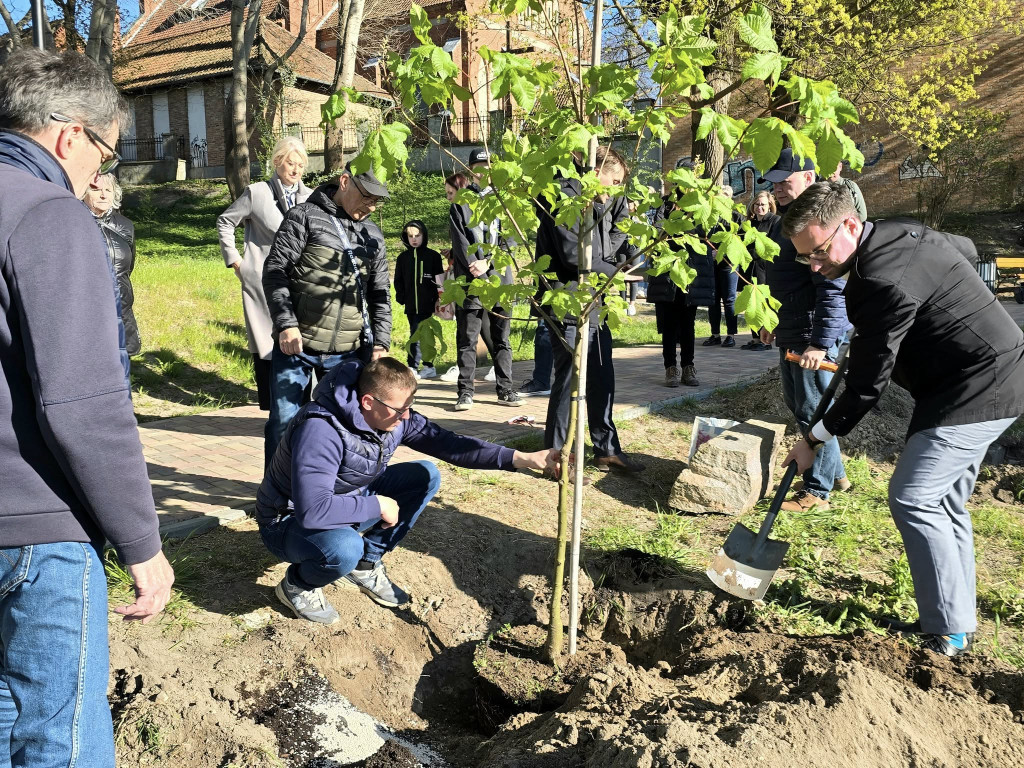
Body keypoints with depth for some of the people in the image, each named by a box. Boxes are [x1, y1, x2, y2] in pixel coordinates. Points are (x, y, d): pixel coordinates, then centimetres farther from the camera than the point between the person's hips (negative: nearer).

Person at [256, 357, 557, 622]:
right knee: (345, 548, -40)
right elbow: (312, 510, -42)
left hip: (350, 502, 7)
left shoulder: (394, 416, -13)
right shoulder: (321, 430, -35)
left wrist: (522, 458, -23)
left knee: (425, 476, -6)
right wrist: (378, 506, -30)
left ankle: (366, 564, 6)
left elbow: (448, 443, -15)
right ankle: (297, 584, -2)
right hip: (290, 521, -7)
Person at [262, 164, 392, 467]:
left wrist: (380, 342, 2)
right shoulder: (306, 216, -1)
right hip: (296, 344, -4)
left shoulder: (373, 235, 14)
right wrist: (286, 323, -15)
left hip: (348, 351, 4)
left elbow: (380, 294, 14)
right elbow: (274, 271, -5)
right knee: (285, 421, 3)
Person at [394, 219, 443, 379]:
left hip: (427, 305, -4)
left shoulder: (433, 256, 2)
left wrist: (437, 298, -5)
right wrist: (401, 296, 1)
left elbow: (439, 280, 3)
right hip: (411, 305, 4)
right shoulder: (403, 257, 10)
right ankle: (429, 367, 16)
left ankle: (413, 367, -11)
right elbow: (398, 280, 14)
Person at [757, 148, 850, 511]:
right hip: (789, 335, 11)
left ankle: (817, 490, 11)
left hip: (812, 337, -11)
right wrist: (772, 321, 28)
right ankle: (835, 473, 34)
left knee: (813, 411, -2)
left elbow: (832, 288, -24)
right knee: (796, 405, 19)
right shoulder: (784, 221, 15)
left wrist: (821, 342, -28)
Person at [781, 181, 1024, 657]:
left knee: (912, 500, -9)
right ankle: (959, 621, 25)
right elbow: (967, 250, 25)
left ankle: (949, 634, 0)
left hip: (976, 391, -11)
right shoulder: (902, 232, 3)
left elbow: (867, 386, -21)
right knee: (944, 502, 14)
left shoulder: (881, 282, -27)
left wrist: (816, 439, -8)